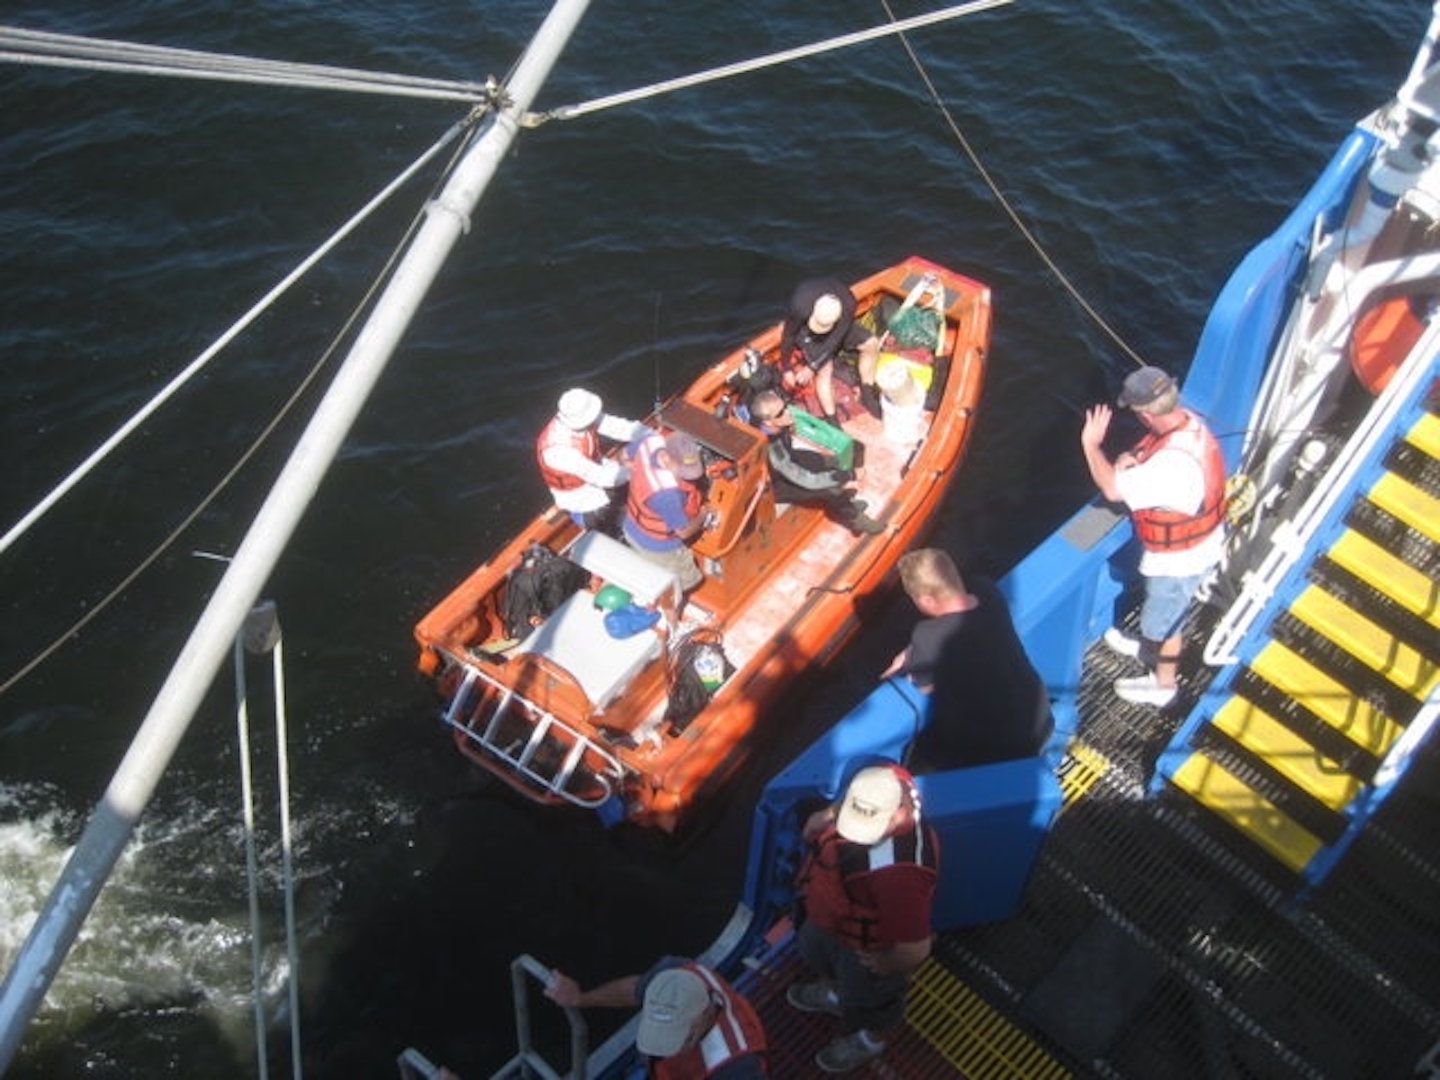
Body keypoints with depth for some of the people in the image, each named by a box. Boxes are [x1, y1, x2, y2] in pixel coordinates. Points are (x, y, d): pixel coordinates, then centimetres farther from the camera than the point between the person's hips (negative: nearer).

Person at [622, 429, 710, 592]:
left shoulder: (652, 441, -25)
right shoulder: (666, 493, -46)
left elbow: (627, 456, 1)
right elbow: (684, 531, -27)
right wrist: (703, 515, -8)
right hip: (659, 546, -8)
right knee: (685, 581, 21)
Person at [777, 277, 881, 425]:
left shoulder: (847, 303, -37)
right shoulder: (800, 307, -42)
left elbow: (835, 339, -25)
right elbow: (788, 338, -24)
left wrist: (812, 368, -20)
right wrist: (787, 369, -12)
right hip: (805, 334, -3)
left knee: (871, 344, -2)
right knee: (825, 371, -19)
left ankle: (867, 393, 15)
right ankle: (831, 420, -9)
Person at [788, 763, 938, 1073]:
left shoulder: (900, 872, -49)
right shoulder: (866, 808, -25)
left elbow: (915, 949, -42)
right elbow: (813, 829, -6)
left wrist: (884, 965, -21)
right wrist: (829, 816, -29)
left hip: (867, 946, -7)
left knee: (867, 997, 27)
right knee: (816, 952, 37)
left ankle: (869, 1040, 62)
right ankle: (837, 993, 71)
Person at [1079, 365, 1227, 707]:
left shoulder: (1175, 464, -43)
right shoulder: (1185, 421, -13)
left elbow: (1113, 489, -37)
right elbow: (1149, 454, 6)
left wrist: (1091, 444, -23)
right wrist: (1131, 459, -17)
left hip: (1180, 557, -8)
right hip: (1191, 540, 8)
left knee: (1162, 617, 17)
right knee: (1159, 603, 32)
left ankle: (1162, 684, 42)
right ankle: (1150, 648, 59)